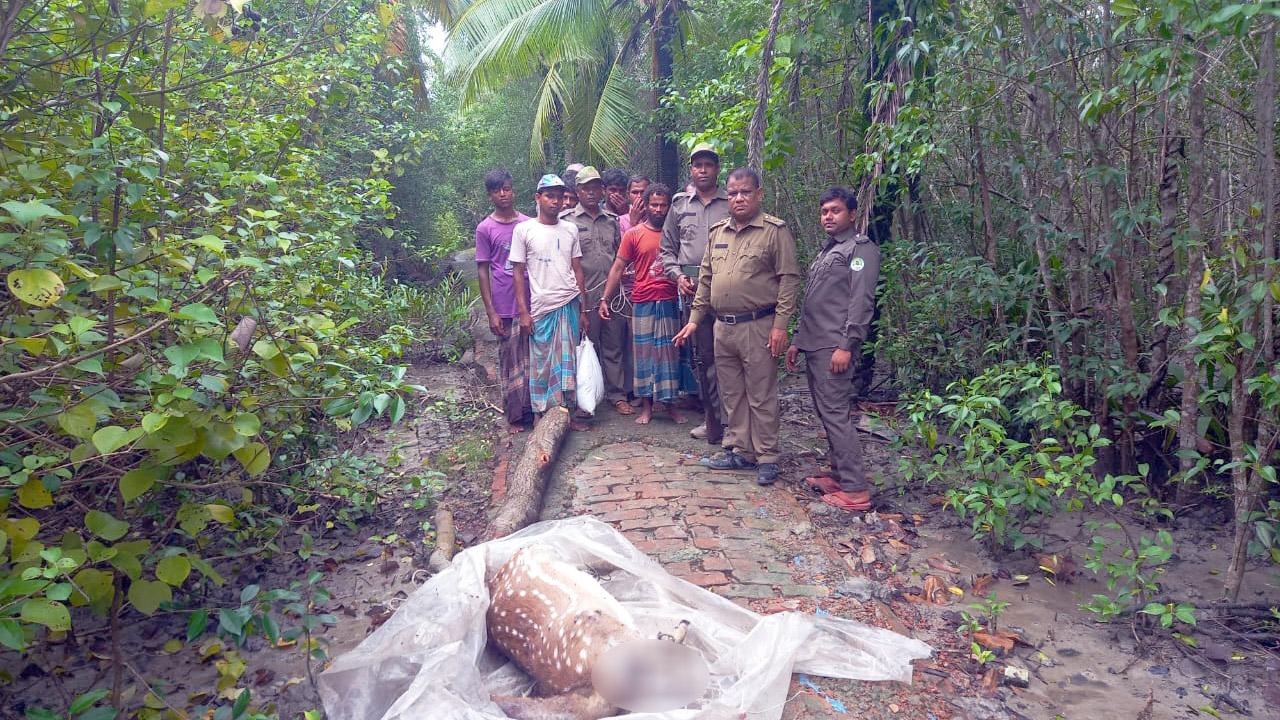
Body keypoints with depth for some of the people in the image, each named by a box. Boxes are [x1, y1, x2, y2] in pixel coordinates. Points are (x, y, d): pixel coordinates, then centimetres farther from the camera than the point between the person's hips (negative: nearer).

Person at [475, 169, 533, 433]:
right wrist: (491, 312, -7)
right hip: (506, 309, -3)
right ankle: (515, 416, 15)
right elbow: (482, 272, -2)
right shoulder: (485, 229, -1)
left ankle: (535, 408, 21)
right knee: (511, 362, 4)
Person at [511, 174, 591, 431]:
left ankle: (564, 412, 14)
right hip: (541, 307, -3)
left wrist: (583, 309, 9)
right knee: (542, 364, 3)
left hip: (569, 304, 3)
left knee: (567, 362, 6)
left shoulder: (570, 230, 9)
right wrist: (523, 312, -5)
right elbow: (518, 272, 0)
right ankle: (543, 414, 13)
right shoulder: (524, 230, 0)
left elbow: (577, 269, 12)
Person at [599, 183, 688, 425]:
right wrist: (605, 299, -4)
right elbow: (618, 268, 2)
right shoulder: (634, 234, 2)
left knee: (670, 351, 7)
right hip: (643, 303, -1)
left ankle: (670, 403, 17)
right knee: (644, 351, 5)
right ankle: (646, 405, 14)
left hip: (670, 302, 1)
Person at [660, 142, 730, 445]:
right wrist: (678, 276, 2)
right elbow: (667, 248, 17)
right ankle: (712, 418, 19)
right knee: (701, 355, 8)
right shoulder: (680, 204, 14)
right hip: (691, 289, 3)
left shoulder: (731, 204, 6)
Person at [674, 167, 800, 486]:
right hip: (723, 327, 6)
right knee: (732, 394, 14)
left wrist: (780, 325, -15)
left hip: (757, 327, -6)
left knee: (761, 397, 2)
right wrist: (694, 320, 15)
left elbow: (789, 279, -9)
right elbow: (706, 280, 17)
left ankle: (767, 458, 13)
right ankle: (741, 451, 26)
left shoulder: (775, 231, -5)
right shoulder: (717, 232, 13)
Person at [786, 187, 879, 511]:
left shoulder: (861, 249, -4)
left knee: (836, 414, -11)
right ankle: (839, 474, 20)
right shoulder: (825, 252, 23)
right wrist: (798, 340, 20)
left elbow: (861, 302, -14)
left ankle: (855, 490, -7)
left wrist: (846, 346, -20)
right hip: (814, 347, 9)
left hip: (834, 347, -9)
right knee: (826, 414, 11)